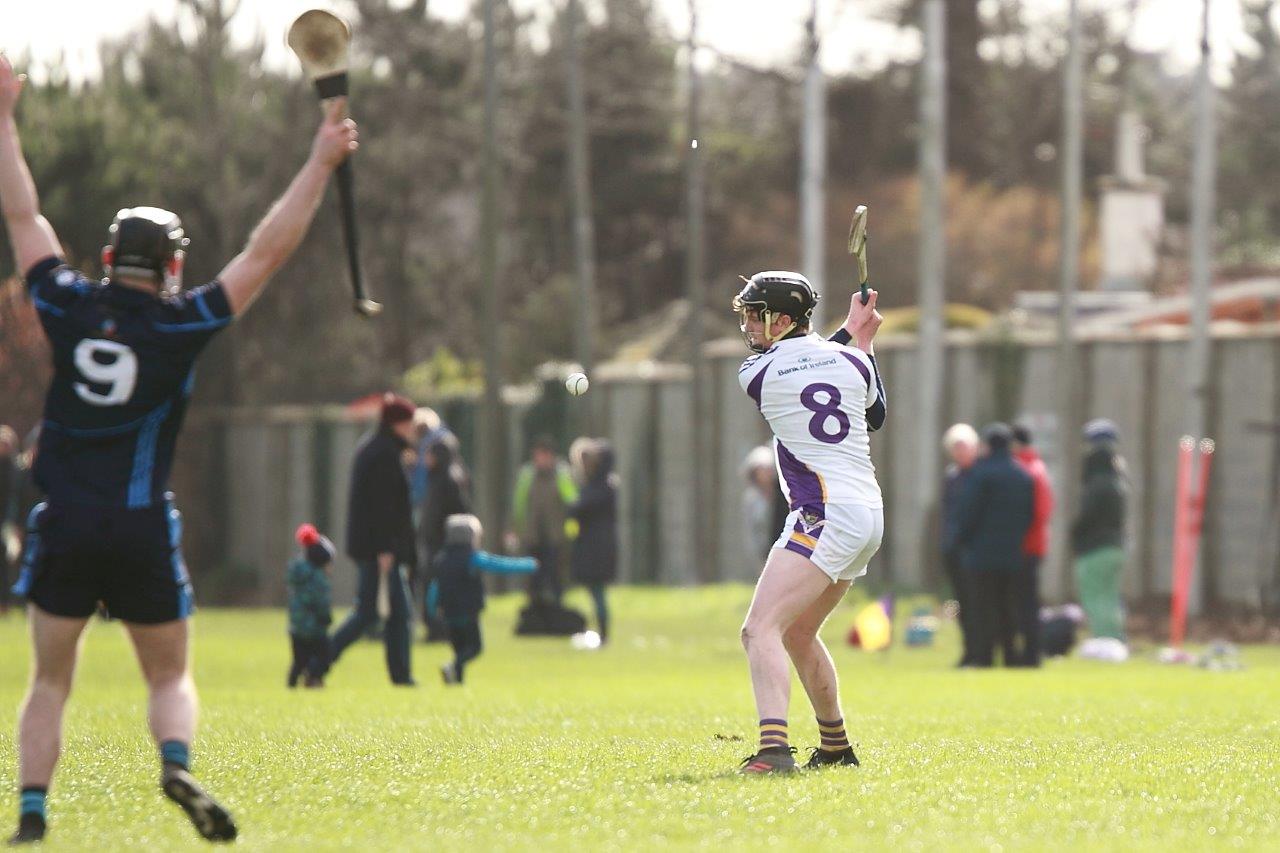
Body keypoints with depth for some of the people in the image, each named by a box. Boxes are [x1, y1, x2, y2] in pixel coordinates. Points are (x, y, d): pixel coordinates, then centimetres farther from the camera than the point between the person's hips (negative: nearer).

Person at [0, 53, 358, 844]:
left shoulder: (70, 308, 1)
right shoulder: (180, 324, -5)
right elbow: (267, 250, -5)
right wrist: (321, 164, -2)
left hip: (64, 526, 2)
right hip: (143, 532, -1)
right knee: (170, 676, 9)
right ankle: (176, 762, -20)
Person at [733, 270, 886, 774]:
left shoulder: (756, 373, -5)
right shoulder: (850, 361, 8)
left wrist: (849, 333, 26)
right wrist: (863, 341, 33)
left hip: (824, 515, -8)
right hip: (868, 514, 8)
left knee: (761, 629, -19)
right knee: (797, 634, 24)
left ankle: (773, 747, -39)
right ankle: (835, 748, 34)